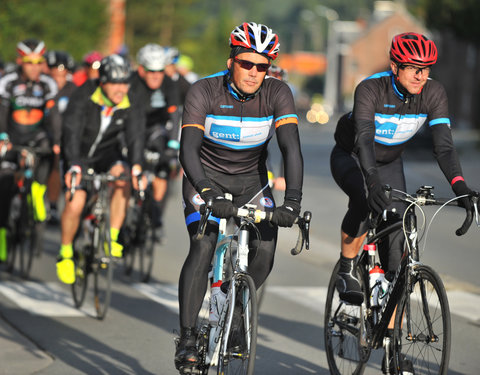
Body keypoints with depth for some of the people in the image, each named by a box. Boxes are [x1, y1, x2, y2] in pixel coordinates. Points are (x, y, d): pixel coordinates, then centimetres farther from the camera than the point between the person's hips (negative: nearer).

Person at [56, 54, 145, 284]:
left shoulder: (130, 104, -17)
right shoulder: (83, 97, -25)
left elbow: (135, 135, -27)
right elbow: (71, 132, -34)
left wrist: (136, 167, -44)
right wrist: (74, 167, -48)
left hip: (108, 153, 2)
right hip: (80, 154, -2)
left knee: (122, 180, -30)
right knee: (75, 204, -18)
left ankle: (111, 239, -19)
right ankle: (65, 253, 7)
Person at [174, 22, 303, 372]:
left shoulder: (277, 93, -18)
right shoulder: (204, 91, -23)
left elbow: (291, 146, -26)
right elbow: (188, 148, -31)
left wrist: (293, 199, -40)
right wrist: (208, 193, -47)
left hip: (251, 178, 2)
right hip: (207, 177, -2)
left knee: (266, 250, -14)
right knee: (203, 247, -22)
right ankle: (187, 338, -17)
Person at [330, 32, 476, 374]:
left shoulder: (434, 93, -21)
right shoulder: (370, 90, -31)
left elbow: (444, 144, -27)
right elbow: (364, 138, -44)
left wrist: (460, 185, -44)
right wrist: (373, 180, -60)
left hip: (390, 163, 4)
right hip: (351, 157, -4)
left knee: (397, 246, -7)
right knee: (364, 197, -40)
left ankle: (391, 343, -3)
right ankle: (347, 270, -14)